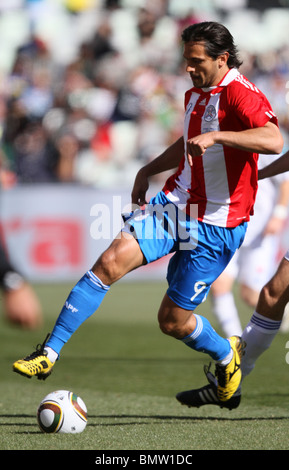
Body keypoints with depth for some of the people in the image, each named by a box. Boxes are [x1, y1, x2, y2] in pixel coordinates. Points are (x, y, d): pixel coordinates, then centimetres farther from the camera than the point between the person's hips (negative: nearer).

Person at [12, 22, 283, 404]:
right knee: (111, 261, -16)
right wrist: (148, 171, 25)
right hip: (175, 203, 7)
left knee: (173, 321, 1)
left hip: (216, 226, -7)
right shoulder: (195, 94, 11)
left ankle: (227, 356, 34)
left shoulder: (240, 94, -17)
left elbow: (273, 140, -37)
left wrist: (215, 135, -41)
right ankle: (49, 354, -14)